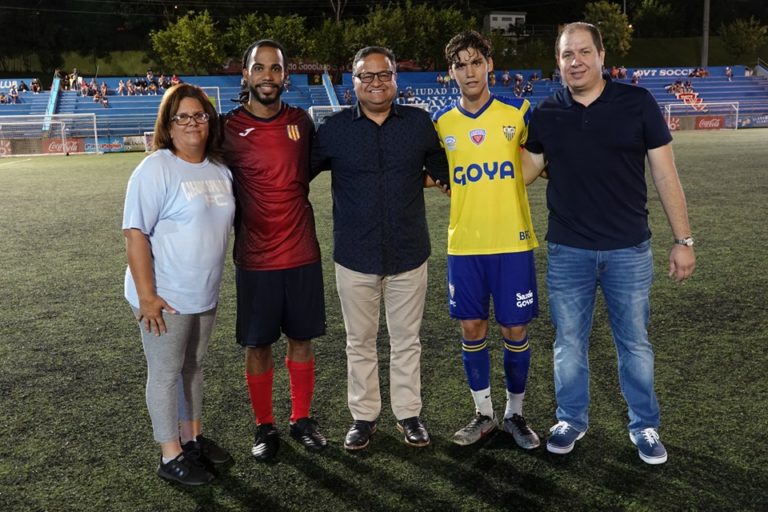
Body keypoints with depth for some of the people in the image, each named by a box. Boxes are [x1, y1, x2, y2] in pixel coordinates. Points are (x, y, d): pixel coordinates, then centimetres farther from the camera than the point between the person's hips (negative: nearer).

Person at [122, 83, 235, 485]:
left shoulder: (220, 170, 6)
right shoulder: (156, 169, -14)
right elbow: (135, 233, -17)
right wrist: (146, 295, -20)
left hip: (205, 295, 7)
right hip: (165, 297, -7)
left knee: (193, 366, 19)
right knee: (166, 373, 5)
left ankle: (193, 438, 36)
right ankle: (171, 457, 18)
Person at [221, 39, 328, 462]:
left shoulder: (301, 122, 2)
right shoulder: (229, 128, -6)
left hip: (303, 255, 2)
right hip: (255, 260, -2)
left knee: (301, 339, 12)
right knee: (257, 344, 7)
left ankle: (302, 419, 29)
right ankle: (265, 427, 25)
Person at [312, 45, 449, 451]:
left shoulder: (418, 122, 1)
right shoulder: (333, 129, -1)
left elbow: (445, 169, 12)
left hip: (409, 254, 1)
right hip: (355, 256, 0)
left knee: (406, 341, 12)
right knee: (359, 342, 12)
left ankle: (409, 413, 27)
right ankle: (363, 416, 28)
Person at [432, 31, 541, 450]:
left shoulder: (518, 112, -2)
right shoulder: (440, 122, 3)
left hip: (513, 241, -1)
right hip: (463, 244, 2)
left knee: (515, 330, 5)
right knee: (472, 329, 9)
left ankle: (515, 414, 25)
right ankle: (484, 414, 27)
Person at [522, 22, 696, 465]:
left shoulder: (637, 103, -5)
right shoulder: (546, 114, 0)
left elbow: (665, 175, -3)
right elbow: (524, 171, 11)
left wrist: (683, 239, -4)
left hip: (629, 249, -1)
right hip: (567, 250, 2)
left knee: (635, 342, 11)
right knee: (570, 341, 13)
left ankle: (645, 425, 29)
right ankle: (572, 419, 31)